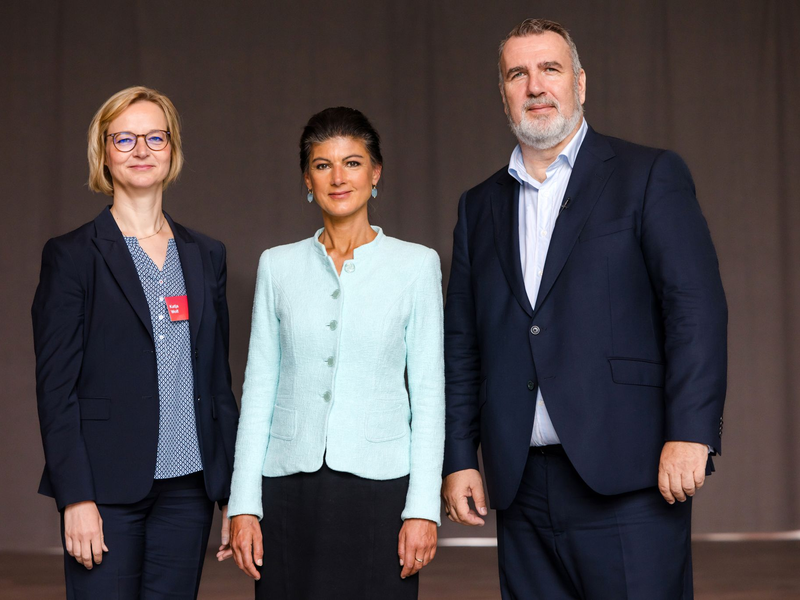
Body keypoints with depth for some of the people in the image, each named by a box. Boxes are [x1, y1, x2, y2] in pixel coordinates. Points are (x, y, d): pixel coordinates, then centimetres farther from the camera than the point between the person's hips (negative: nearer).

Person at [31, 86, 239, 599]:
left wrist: (235, 492, 10)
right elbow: (55, 387, -5)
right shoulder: (73, 255, -1)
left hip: (187, 488, 4)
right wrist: (76, 499, -13)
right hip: (109, 490, -4)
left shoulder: (205, 256, 13)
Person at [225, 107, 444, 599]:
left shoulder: (415, 264, 2)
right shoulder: (278, 266, 8)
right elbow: (259, 388, 8)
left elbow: (428, 392, 0)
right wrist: (244, 504, 2)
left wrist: (423, 508, -7)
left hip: (378, 484, -2)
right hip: (291, 485, 2)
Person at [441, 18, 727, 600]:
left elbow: (696, 306, -6)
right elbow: (462, 346, 17)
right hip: (521, 485, 5)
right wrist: (459, 459, 10)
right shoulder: (480, 206, 18)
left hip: (627, 481, -4)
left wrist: (690, 435, -15)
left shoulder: (651, 176, 3)